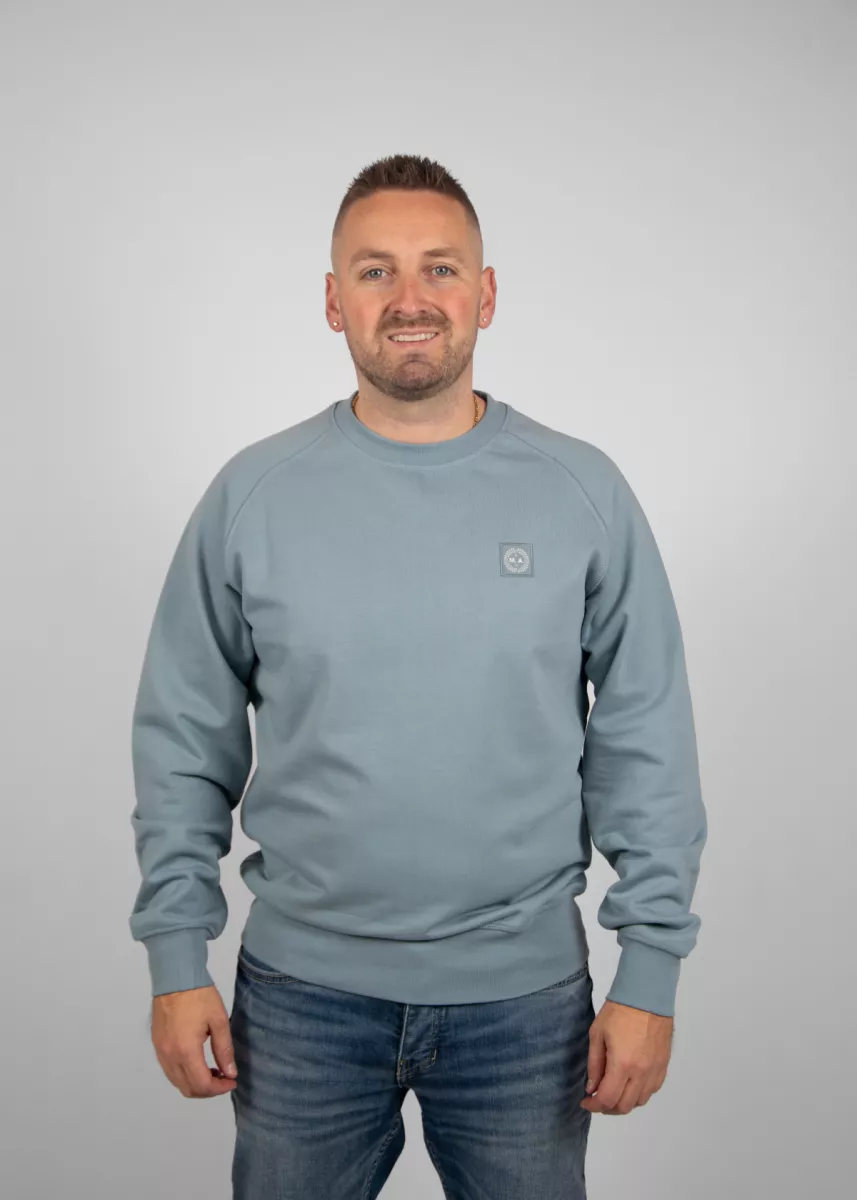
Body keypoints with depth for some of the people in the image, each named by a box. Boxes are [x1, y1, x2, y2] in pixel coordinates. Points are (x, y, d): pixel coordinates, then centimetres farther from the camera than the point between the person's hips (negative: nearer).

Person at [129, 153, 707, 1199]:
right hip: (301, 990, 1)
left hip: (525, 992, 0)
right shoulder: (252, 493, -4)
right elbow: (184, 740, 1)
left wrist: (650, 974, -4)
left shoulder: (585, 493, -5)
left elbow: (646, 746, -2)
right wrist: (177, 957, -1)